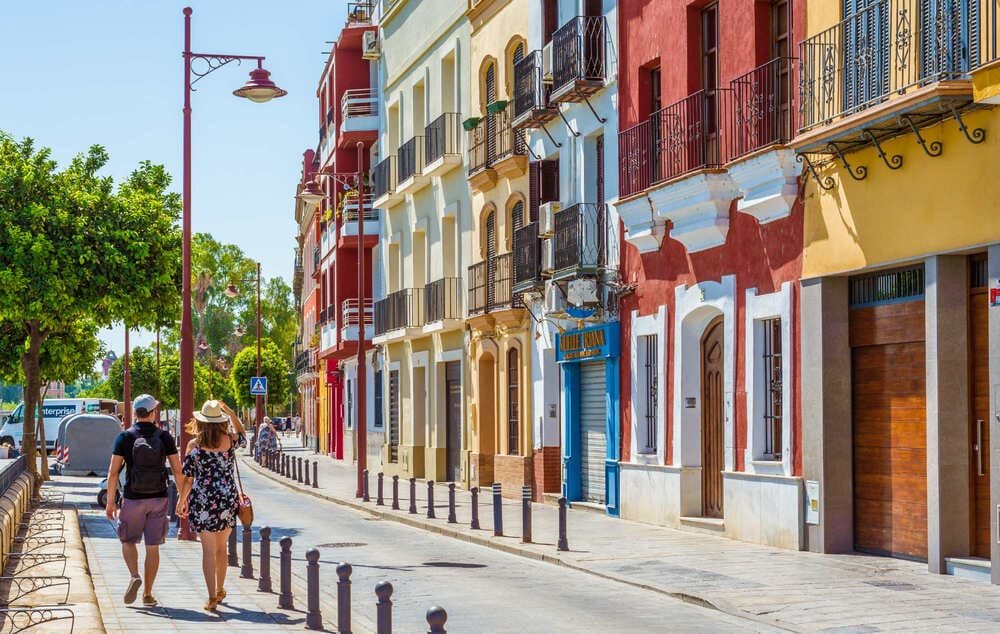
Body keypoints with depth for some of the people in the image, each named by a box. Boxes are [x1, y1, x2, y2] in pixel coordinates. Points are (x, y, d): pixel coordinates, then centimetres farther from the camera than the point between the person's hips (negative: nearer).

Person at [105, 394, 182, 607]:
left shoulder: (125, 437, -4)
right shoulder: (164, 437, -1)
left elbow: (113, 472, -7)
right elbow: (177, 470, -2)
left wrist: (110, 501, -1)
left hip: (133, 499, -1)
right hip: (158, 498, 1)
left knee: (128, 541, 17)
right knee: (153, 547, 7)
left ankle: (135, 576, -7)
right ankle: (147, 594, 8)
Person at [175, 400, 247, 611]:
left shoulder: (194, 444, -5)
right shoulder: (229, 439, -3)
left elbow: (188, 477, -2)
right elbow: (242, 435, 23)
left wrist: (181, 501, 11)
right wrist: (230, 412, 19)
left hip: (202, 500, -2)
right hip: (227, 499, 2)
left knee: (208, 549, 1)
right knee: (221, 547, 17)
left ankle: (212, 597, -6)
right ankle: (220, 590, 32)